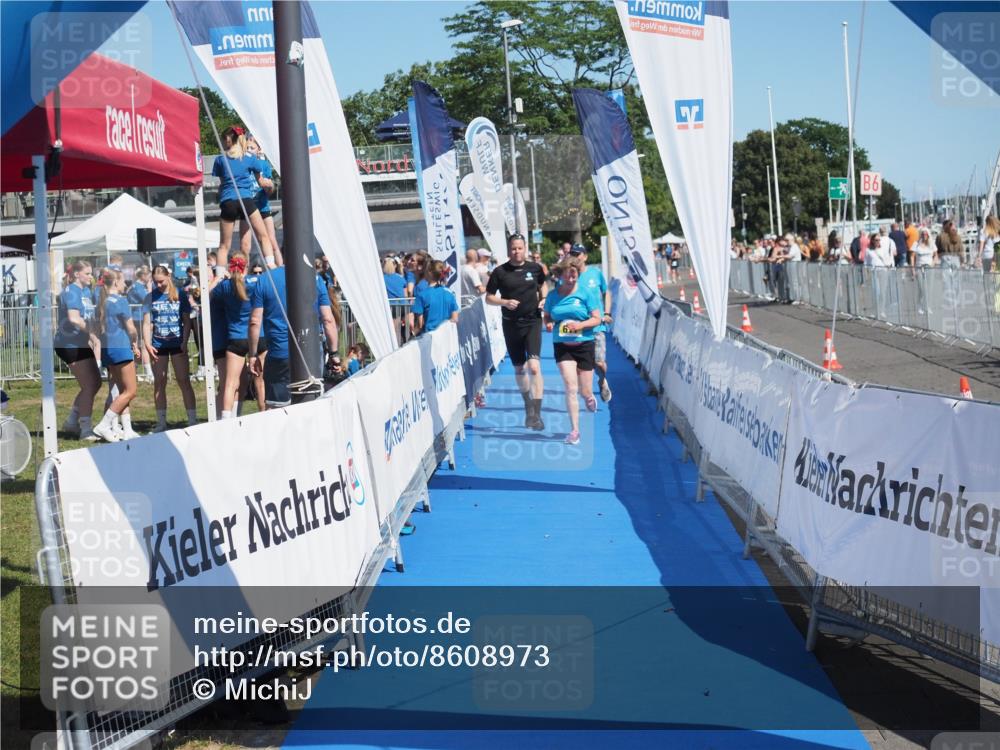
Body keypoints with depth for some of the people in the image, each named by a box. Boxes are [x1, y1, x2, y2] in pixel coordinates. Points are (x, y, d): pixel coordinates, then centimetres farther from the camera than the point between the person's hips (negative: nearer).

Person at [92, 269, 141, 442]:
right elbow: (131, 328, -8)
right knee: (130, 391, -4)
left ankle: (127, 430, 8)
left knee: (123, 391, 12)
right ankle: (104, 425, -10)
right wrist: (135, 343, 11)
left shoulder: (102, 303, 12)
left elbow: (99, 328, 16)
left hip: (106, 349, 8)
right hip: (121, 348, -8)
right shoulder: (120, 301, -10)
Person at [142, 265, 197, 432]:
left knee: (184, 381, -3)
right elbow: (147, 323, 2)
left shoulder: (180, 296, 2)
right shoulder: (150, 298, 4)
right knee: (159, 383, 6)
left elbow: (187, 321, 2)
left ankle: (193, 419, 0)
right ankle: (161, 422, 13)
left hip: (177, 343, -2)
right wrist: (147, 344, -9)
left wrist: (184, 342, -8)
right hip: (158, 345, 2)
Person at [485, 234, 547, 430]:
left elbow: (542, 284, 23)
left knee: (534, 366, -17)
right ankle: (528, 405, 36)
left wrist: (544, 299, 4)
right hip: (511, 324, 2)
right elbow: (489, 298, 4)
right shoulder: (500, 272, -1)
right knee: (519, 369, 14)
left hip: (532, 322, -2)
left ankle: (536, 414, -17)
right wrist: (505, 302, -14)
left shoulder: (535, 268, 2)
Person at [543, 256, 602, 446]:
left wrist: (580, 325, -20)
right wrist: (548, 324, -9)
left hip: (584, 345, -1)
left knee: (585, 392, 5)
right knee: (571, 388, -13)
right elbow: (546, 316, 14)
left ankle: (589, 397, 45)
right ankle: (574, 431, -7)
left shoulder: (586, 294, -3)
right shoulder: (553, 296, 3)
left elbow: (597, 319, -3)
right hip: (562, 346, 1)